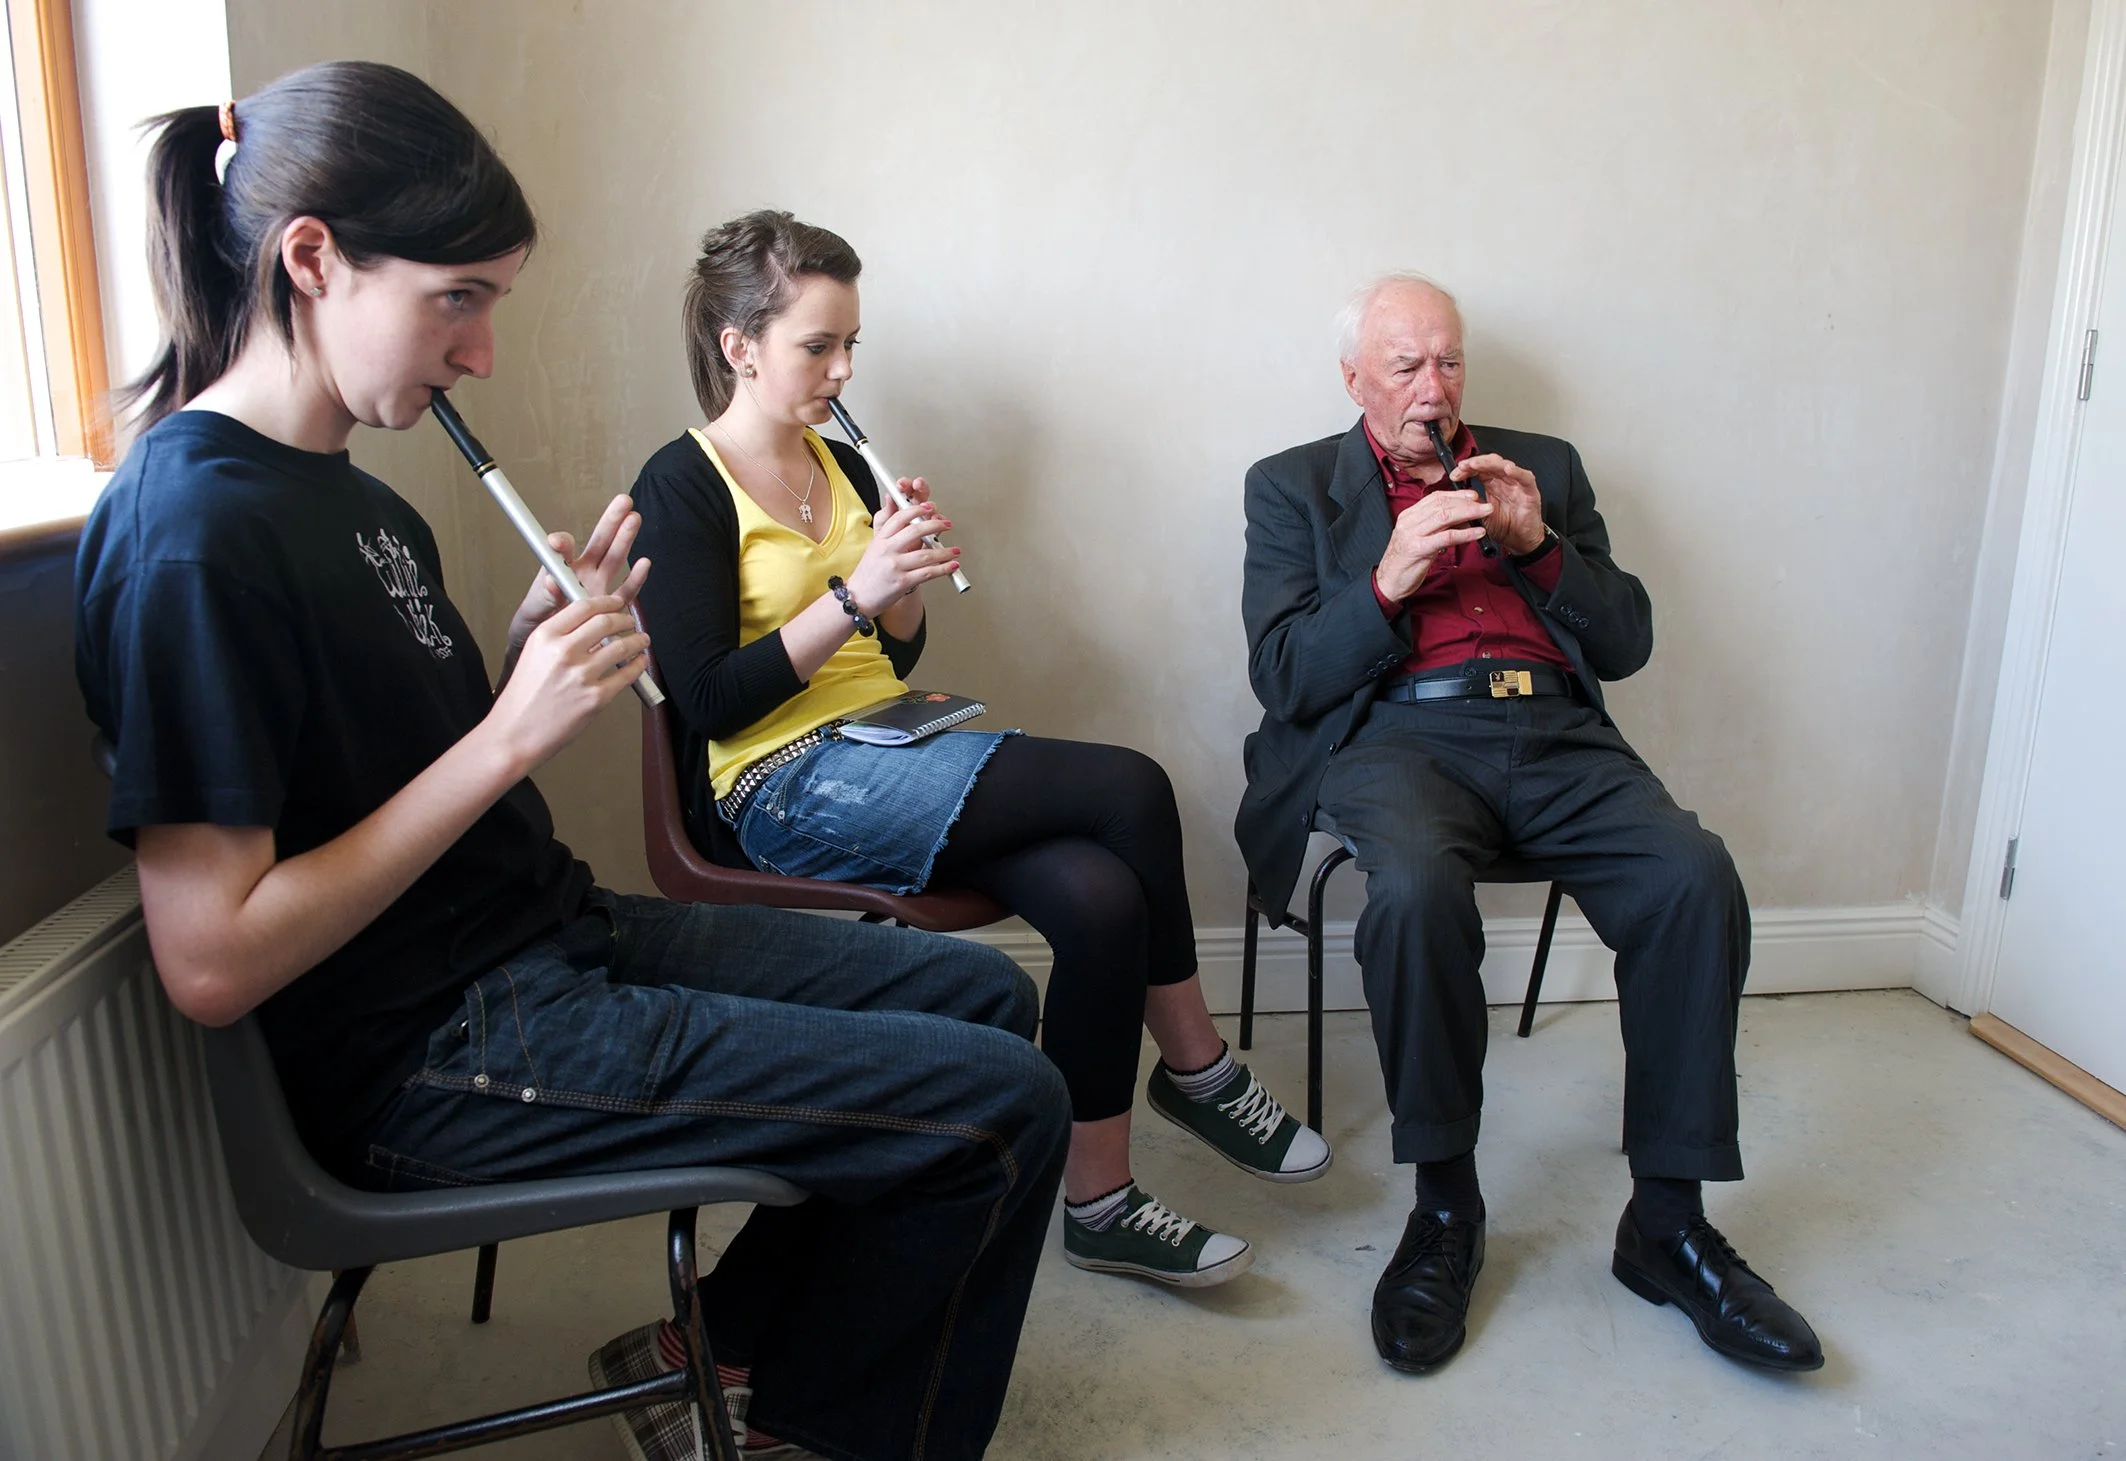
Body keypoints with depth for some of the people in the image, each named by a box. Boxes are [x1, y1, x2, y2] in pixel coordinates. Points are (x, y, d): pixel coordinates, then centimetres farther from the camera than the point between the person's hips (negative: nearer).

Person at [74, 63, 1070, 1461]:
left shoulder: (342, 489, 10)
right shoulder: (197, 530, -20)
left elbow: (407, 753, 11)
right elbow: (211, 962, -23)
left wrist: (539, 647, -5)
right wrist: (509, 732, -23)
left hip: (550, 937, 10)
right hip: (440, 1058, -10)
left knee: (986, 993, 13)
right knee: (1004, 1109, -13)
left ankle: (723, 1341, 21)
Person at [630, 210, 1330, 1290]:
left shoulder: (841, 467, 15)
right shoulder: (683, 488, -4)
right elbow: (708, 700, -14)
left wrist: (905, 578, -1)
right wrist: (854, 593, -20)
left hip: (886, 761, 7)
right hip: (782, 793, -7)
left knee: (1100, 897, -22)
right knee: (1128, 788, -22)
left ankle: (1098, 1202, -5)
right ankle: (1200, 1070, -3)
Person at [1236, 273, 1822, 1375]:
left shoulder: (1543, 464, 23)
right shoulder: (1294, 486, 15)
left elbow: (1626, 643, 15)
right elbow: (1283, 676, 3)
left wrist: (1540, 542, -1)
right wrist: (1390, 580, -11)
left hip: (1554, 734, 3)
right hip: (1398, 734, -3)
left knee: (1697, 879, -25)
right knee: (1417, 890, -36)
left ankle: (1666, 1222, -9)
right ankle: (1445, 1209, -15)